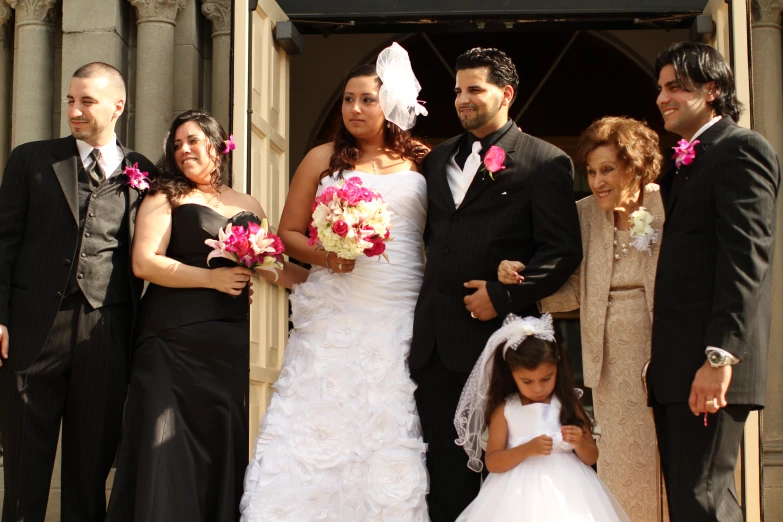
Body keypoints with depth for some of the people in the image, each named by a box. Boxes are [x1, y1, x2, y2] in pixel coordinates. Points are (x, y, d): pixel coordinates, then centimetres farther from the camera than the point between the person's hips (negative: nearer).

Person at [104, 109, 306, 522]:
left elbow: (273, 268, 22)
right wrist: (212, 278, -12)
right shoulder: (166, 196, 4)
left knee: (222, 445, 3)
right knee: (168, 447, -5)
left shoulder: (248, 206, 15)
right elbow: (144, 262, -7)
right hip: (173, 340, -3)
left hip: (229, 343, 3)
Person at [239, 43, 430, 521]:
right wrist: (324, 257, -8)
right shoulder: (324, 158, 11)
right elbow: (289, 233, 11)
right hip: (336, 315, 0)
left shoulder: (421, 162, 10)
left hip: (401, 317, 0)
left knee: (393, 431, -4)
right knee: (319, 423, -5)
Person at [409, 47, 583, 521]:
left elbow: (564, 251, -9)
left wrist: (505, 295, -15)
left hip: (496, 337, -5)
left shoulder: (545, 162, -2)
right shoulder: (438, 160, 18)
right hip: (435, 341, 6)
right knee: (445, 474, 7)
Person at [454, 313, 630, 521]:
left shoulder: (568, 405, 4)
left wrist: (580, 444, -13)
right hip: (519, 497, -1)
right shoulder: (504, 410, 1)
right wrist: (527, 450, -19)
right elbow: (492, 463, -4)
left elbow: (591, 457, 8)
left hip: (567, 492, 1)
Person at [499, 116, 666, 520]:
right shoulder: (585, 214, 6)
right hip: (611, 360, 3)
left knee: (665, 454, 1)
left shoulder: (667, 208, -6)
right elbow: (575, 290, 5)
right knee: (621, 458, 6)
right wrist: (520, 280, -8)